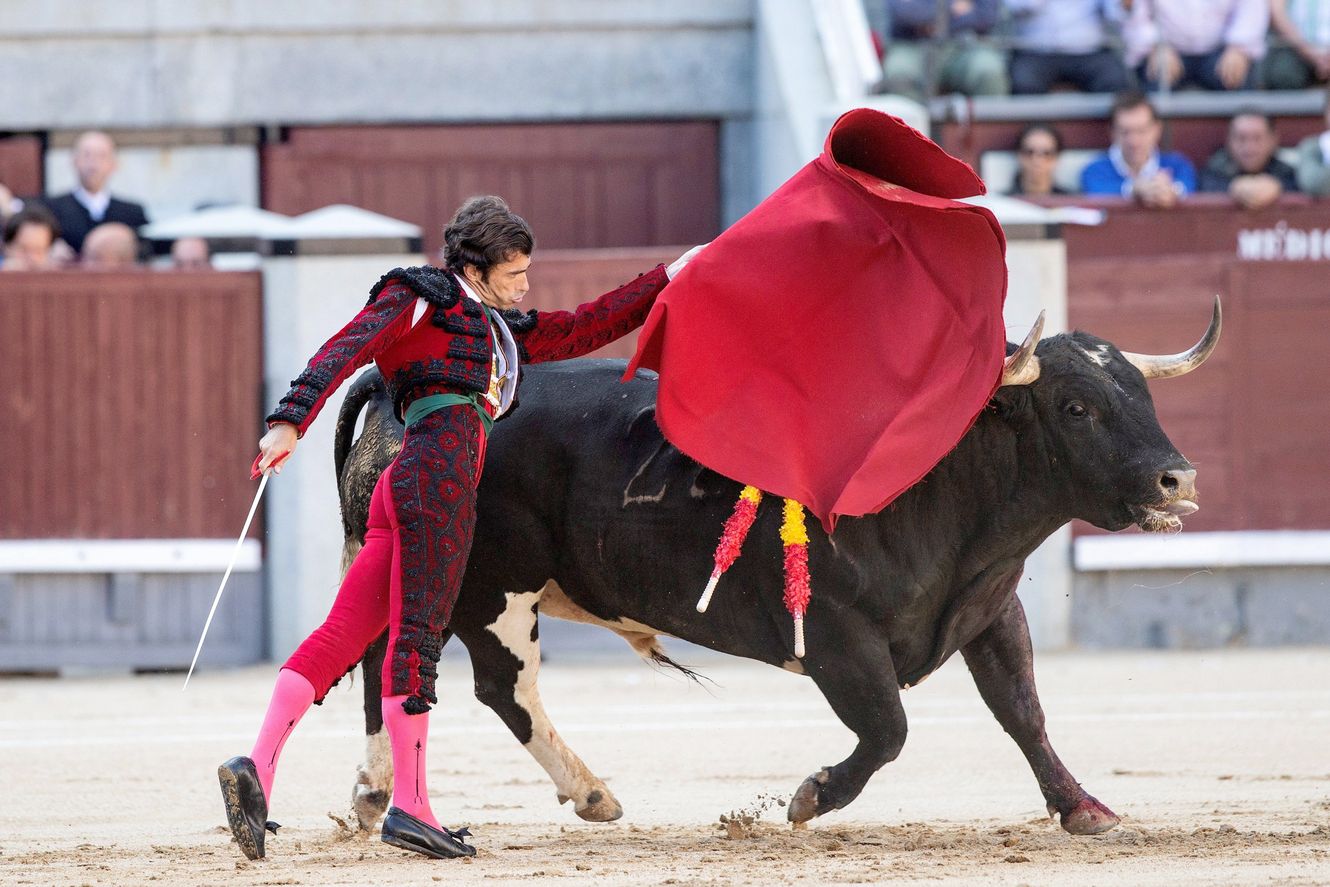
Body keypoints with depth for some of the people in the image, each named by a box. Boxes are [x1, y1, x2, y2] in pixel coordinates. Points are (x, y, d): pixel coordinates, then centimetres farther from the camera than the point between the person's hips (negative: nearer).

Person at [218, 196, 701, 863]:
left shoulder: (503, 331, 32)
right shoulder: (420, 299, 7)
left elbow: (583, 329, 38)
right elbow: (346, 350, -4)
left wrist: (667, 278, 38)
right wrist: (291, 420, -19)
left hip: (410, 487, 9)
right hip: (436, 475, -9)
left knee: (342, 637, -4)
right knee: (417, 637, -10)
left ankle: (257, 765, -14)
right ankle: (409, 805, -13)